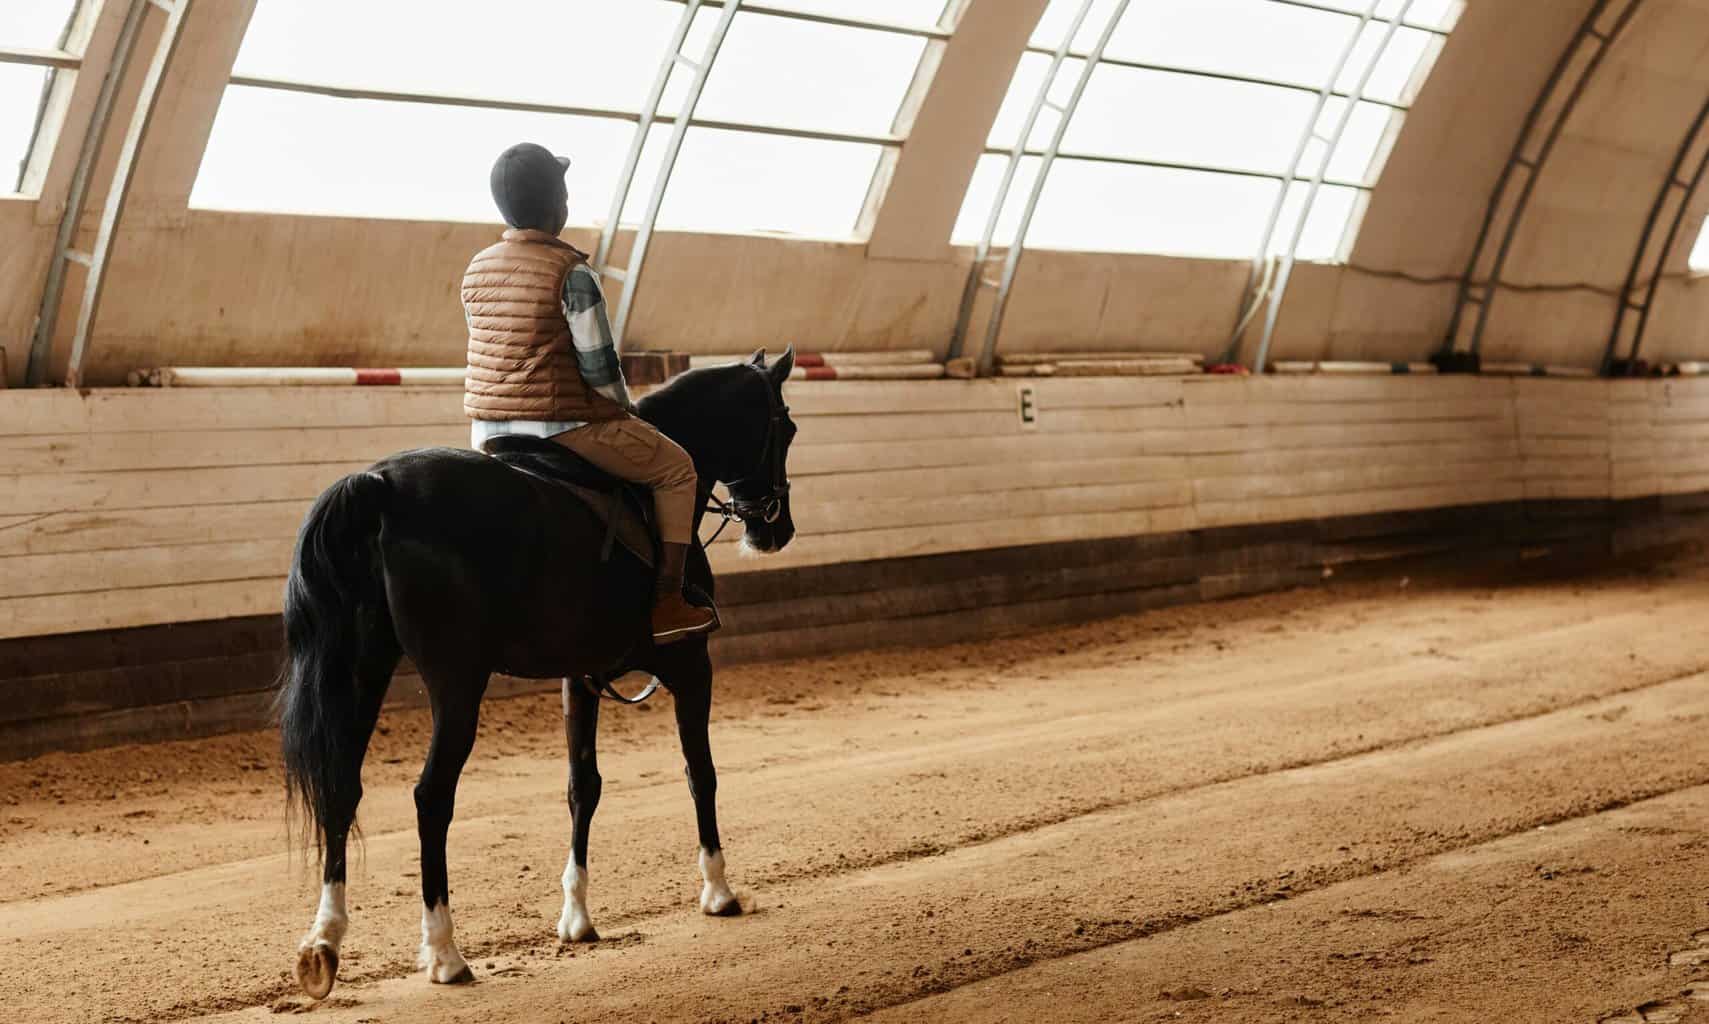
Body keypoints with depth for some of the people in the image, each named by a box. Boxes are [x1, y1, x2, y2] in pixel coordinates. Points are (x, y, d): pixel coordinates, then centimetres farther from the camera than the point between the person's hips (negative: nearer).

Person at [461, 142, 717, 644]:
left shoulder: (477, 268, 6)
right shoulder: (570, 272, -15)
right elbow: (599, 368, -15)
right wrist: (626, 408, 5)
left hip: (488, 428, 7)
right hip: (564, 425, -7)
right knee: (676, 469, 10)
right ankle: (668, 604, 7)